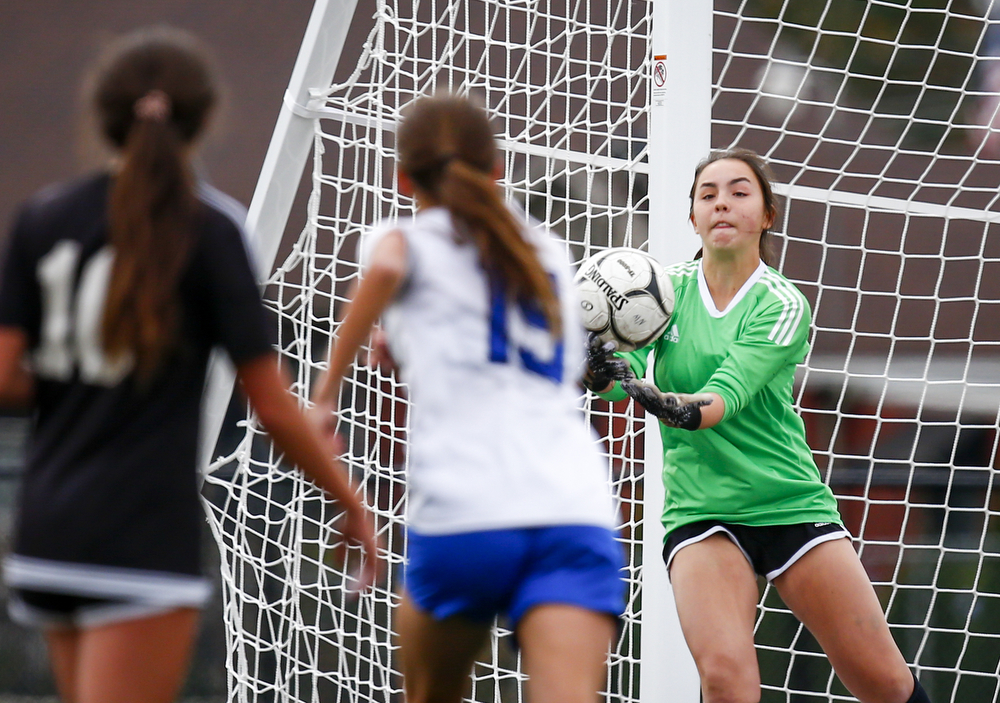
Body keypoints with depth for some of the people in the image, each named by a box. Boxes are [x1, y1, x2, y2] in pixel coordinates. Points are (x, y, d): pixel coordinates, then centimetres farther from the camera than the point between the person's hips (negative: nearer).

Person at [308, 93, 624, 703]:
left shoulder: (408, 239, 12)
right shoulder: (548, 253, 26)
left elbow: (385, 268, -12)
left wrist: (328, 391, -5)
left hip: (463, 519, -2)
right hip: (578, 510, 2)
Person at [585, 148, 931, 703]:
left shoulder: (781, 305, -7)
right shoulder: (668, 288, 2)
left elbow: (728, 394, -22)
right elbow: (619, 372, -10)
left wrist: (678, 408, -44)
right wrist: (604, 369, -35)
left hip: (791, 504, -1)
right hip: (698, 508, 1)